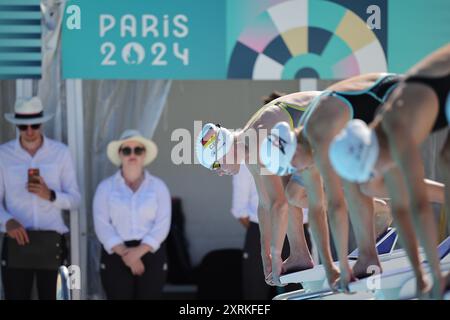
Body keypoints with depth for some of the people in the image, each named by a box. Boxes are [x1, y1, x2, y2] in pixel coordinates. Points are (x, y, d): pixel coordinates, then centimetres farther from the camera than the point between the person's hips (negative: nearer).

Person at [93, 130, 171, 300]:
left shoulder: (158, 186, 6)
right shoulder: (106, 187, 5)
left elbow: (162, 225, -3)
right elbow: (102, 225, -4)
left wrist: (139, 251, -17)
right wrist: (124, 253, -15)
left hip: (151, 254, 0)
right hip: (116, 255, 0)